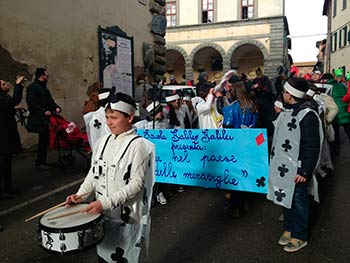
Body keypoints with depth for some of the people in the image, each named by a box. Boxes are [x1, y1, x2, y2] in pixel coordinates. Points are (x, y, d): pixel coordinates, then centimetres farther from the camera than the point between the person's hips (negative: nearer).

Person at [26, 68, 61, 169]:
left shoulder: (43, 87, 20)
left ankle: (41, 161, 20)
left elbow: (50, 101, 23)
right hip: (39, 120, -9)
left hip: (46, 119, 9)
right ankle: (40, 162, 6)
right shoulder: (33, 87, -10)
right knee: (43, 140, -4)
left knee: (44, 140, 11)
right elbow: (32, 104, -18)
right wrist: (43, 111, -26)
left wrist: (56, 107, 4)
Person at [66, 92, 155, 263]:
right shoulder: (104, 141, 4)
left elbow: (136, 183, -19)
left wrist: (105, 202, -24)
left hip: (125, 217, -6)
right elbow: (94, 172, 12)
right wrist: (80, 195, -2)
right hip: (102, 213, 6)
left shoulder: (138, 145, -16)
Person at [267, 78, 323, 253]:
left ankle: (300, 236, 25)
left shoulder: (307, 114, -20)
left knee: (298, 201, 7)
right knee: (285, 198, 19)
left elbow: (312, 146, -20)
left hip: (296, 169, -8)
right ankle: (289, 228, 38)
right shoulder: (287, 110, 8)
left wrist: (305, 171, -19)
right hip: (282, 166, 8)